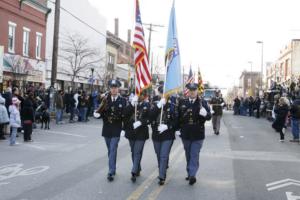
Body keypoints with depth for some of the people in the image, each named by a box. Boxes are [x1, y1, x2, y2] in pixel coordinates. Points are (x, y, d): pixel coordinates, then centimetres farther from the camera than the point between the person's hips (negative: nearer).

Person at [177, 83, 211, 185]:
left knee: (194, 155, -5)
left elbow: (209, 116, -8)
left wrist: (205, 114, -30)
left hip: (198, 134, -3)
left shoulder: (203, 102, -5)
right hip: (185, 134, 3)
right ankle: (189, 173, 27)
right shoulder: (182, 102, 3)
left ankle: (192, 175, -6)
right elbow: (177, 116, 10)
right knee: (188, 155, 15)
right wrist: (178, 129, 6)